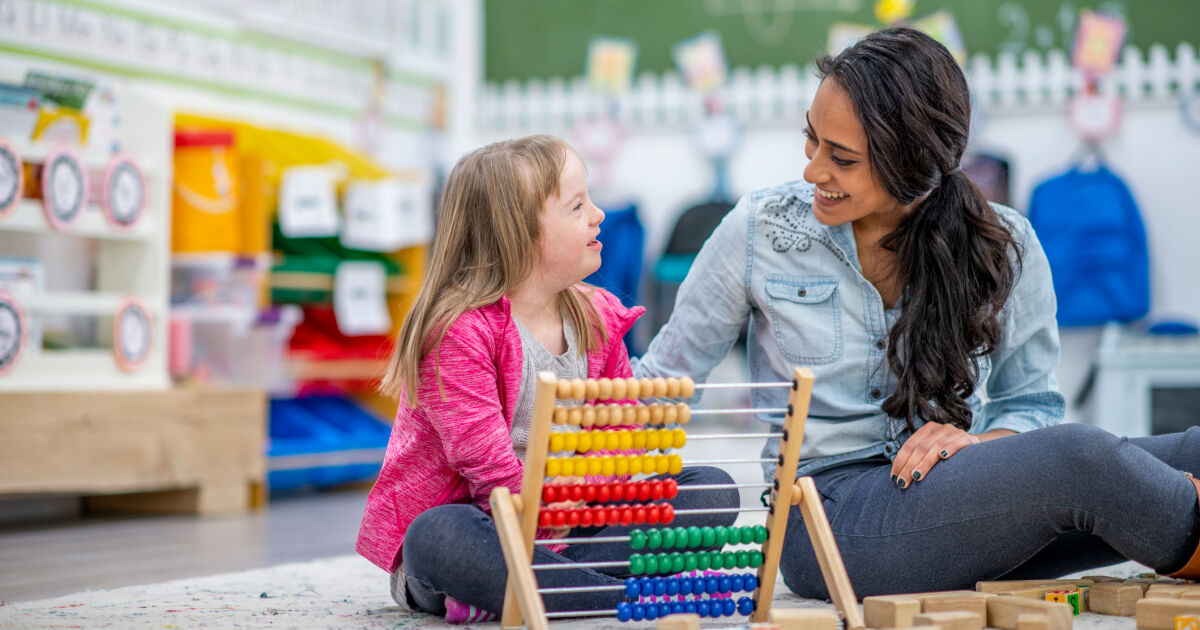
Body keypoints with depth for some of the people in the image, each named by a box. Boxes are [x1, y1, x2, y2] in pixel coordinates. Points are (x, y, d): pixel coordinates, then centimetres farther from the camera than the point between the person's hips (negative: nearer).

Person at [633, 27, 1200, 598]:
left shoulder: (1003, 247, 2)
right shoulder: (760, 230, -1)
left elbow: (1032, 402, 9)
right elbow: (662, 378, 6)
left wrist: (976, 443, -12)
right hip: (827, 517, -3)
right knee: (1079, 459, -29)